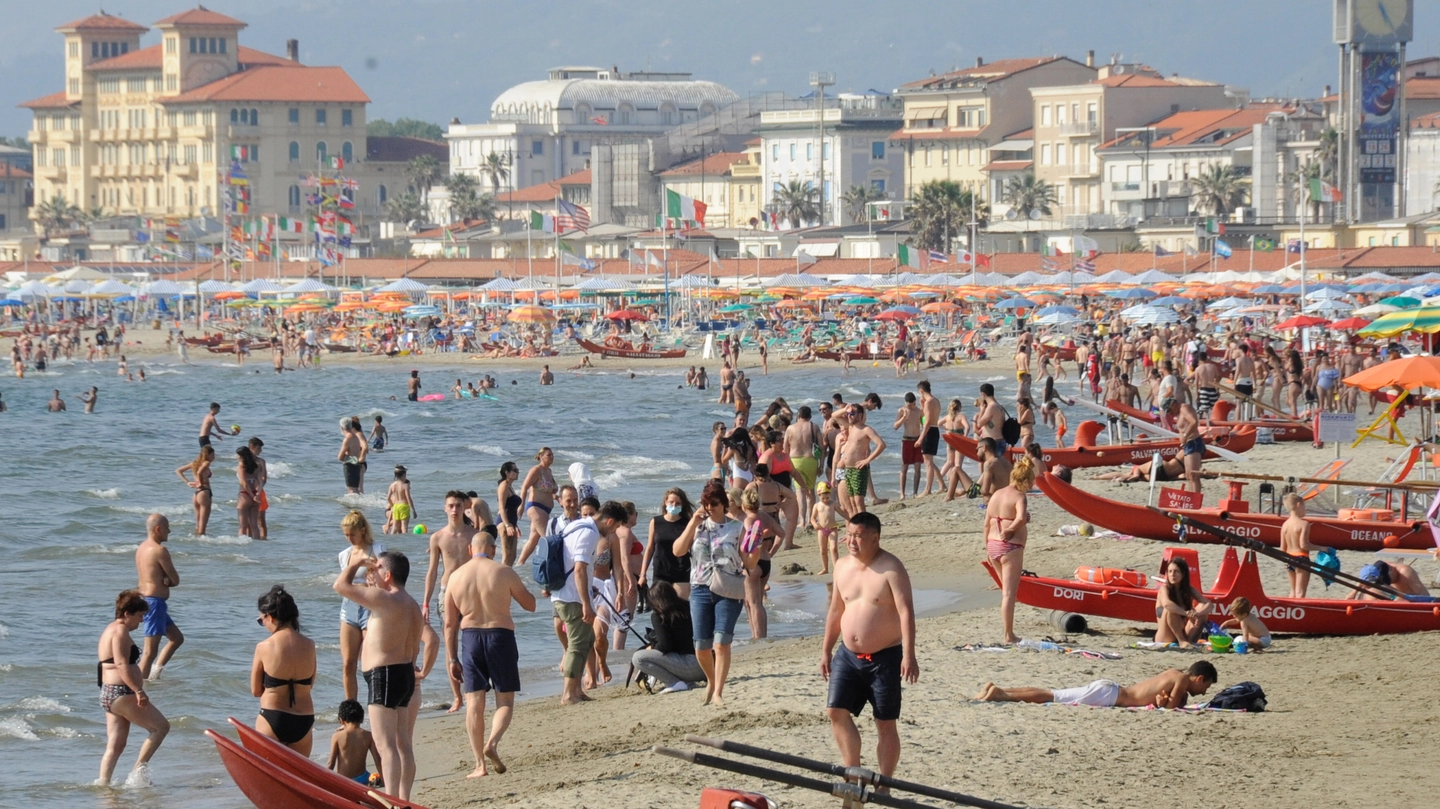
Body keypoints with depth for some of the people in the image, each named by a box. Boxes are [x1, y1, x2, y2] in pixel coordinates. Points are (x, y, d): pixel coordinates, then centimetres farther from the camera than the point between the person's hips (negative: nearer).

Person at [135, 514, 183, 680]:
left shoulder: (141, 548, 13)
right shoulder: (160, 550, -16)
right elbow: (175, 580, -12)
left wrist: (165, 580, -6)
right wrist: (168, 580, 7)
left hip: (145, 599, 10)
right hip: (155, 602, -10)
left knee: (177, 638, 21)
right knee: (151, 650, -8)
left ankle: (155, 673, 18)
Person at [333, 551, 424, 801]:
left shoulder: (386, 600, -16)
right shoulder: (412, 606, 14)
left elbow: (341, 585, -13)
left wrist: (355, 564, 5)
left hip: (384, 676, -10)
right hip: (405, 675, 10)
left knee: (386, 744, -13)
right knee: (403, 744, 11)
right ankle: (403, 799, 15)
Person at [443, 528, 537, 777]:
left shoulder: (456, 577, 3)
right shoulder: (503, 572, -5)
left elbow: (450, 624, 4)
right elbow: (530, 605, 5)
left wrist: (452, 659, 10)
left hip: (470, 637, 2)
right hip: (500, 635, -2)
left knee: (474, 702, 5)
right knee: (505, 700, 6)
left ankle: (480, 764, 2)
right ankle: (492, 743, -19)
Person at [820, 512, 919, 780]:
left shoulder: (891, 568, -13)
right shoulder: (842, 566, 7)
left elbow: (906, 612, -19)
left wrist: (909, 655, -28)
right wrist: (826, 651, 17)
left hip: (884, 657, -6)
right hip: (848, 655, 6)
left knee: (886, 725, 1)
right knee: (837, 711, -6)